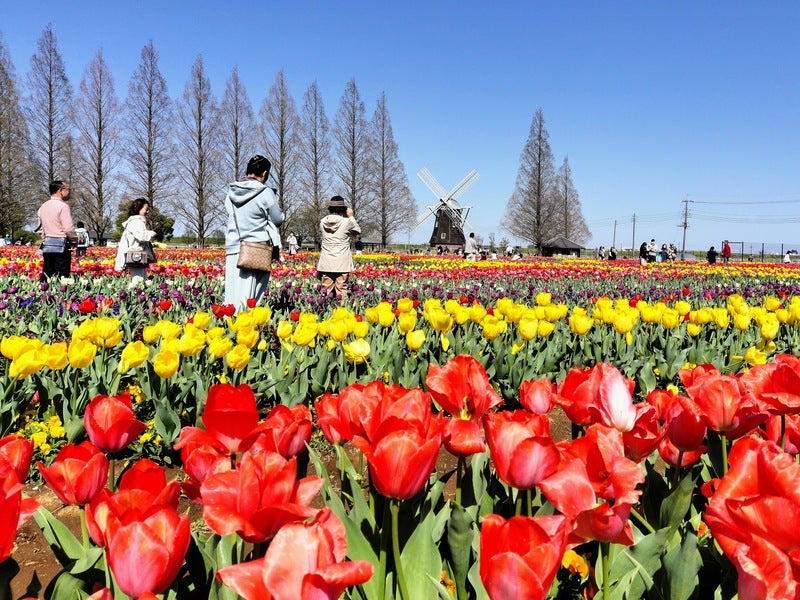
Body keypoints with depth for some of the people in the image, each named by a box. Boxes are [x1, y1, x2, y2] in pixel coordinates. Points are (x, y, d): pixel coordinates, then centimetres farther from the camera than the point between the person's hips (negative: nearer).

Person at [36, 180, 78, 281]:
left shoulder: (43, 206, 13)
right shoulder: (63, 206, -11)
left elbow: (40, 228, 16)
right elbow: (68, 228, -15)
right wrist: (74, 240, -1)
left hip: (46, 244, 7)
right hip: (61, 246, -7)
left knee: (46, 274, 10)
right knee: (62, 277, -5)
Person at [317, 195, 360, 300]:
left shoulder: (323, 222, 2)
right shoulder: (347, 222, -8)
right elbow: (358, 231, 11)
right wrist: (351, 217, 20)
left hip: (326, 264, 3)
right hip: (342, 264, -3)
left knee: (326, 292, 4)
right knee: (341, 292, 0)